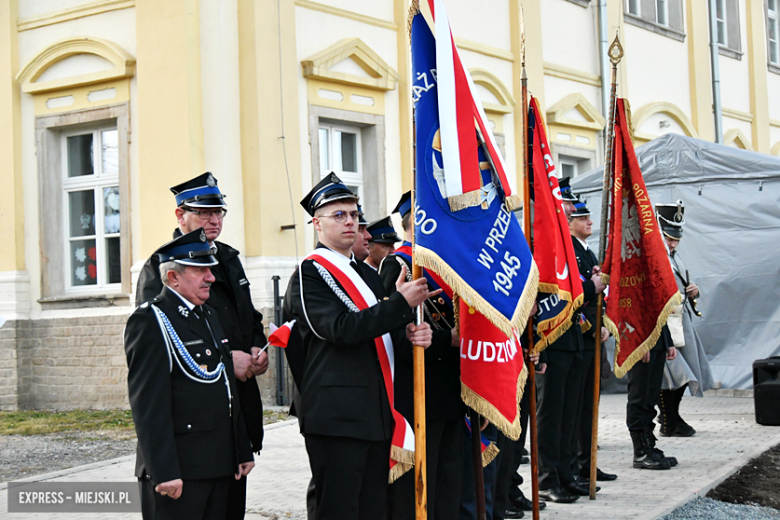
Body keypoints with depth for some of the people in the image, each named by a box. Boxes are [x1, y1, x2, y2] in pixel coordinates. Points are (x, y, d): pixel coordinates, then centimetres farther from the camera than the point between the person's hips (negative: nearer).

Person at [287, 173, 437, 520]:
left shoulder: (369, 275, 21)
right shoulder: (308, 275, -6)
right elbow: (342, 330, -18)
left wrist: (408, 334, 1)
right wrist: (401, 302, -21)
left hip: (379, 414, 8)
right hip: (337, 416, -8)